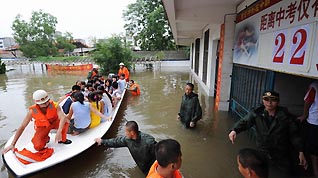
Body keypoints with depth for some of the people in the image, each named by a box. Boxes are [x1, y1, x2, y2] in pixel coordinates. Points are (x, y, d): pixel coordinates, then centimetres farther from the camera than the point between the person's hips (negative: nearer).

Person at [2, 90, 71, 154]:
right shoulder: (32, 111, -25)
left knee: (64, 122, -33)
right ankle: (45, 138, 18)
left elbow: (63, 118, -43)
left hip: (54, 122, 0)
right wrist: (12, 144, -18)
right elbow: (22, 127, -19)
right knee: (38, 147, -19)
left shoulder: (54, 105, -29)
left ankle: (62, 139, -6)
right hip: (42, 127, 1)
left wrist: (59, 131, -59)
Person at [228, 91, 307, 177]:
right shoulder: (256, 113, -11)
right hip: (262, 151, 1)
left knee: (288, 173, 14)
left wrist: (301, 152, -9)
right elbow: (244, 122, -22)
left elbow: (294, 134, -5)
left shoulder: (285, 115, -11)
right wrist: (234, 130, -41)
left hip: (282, 154, 0)